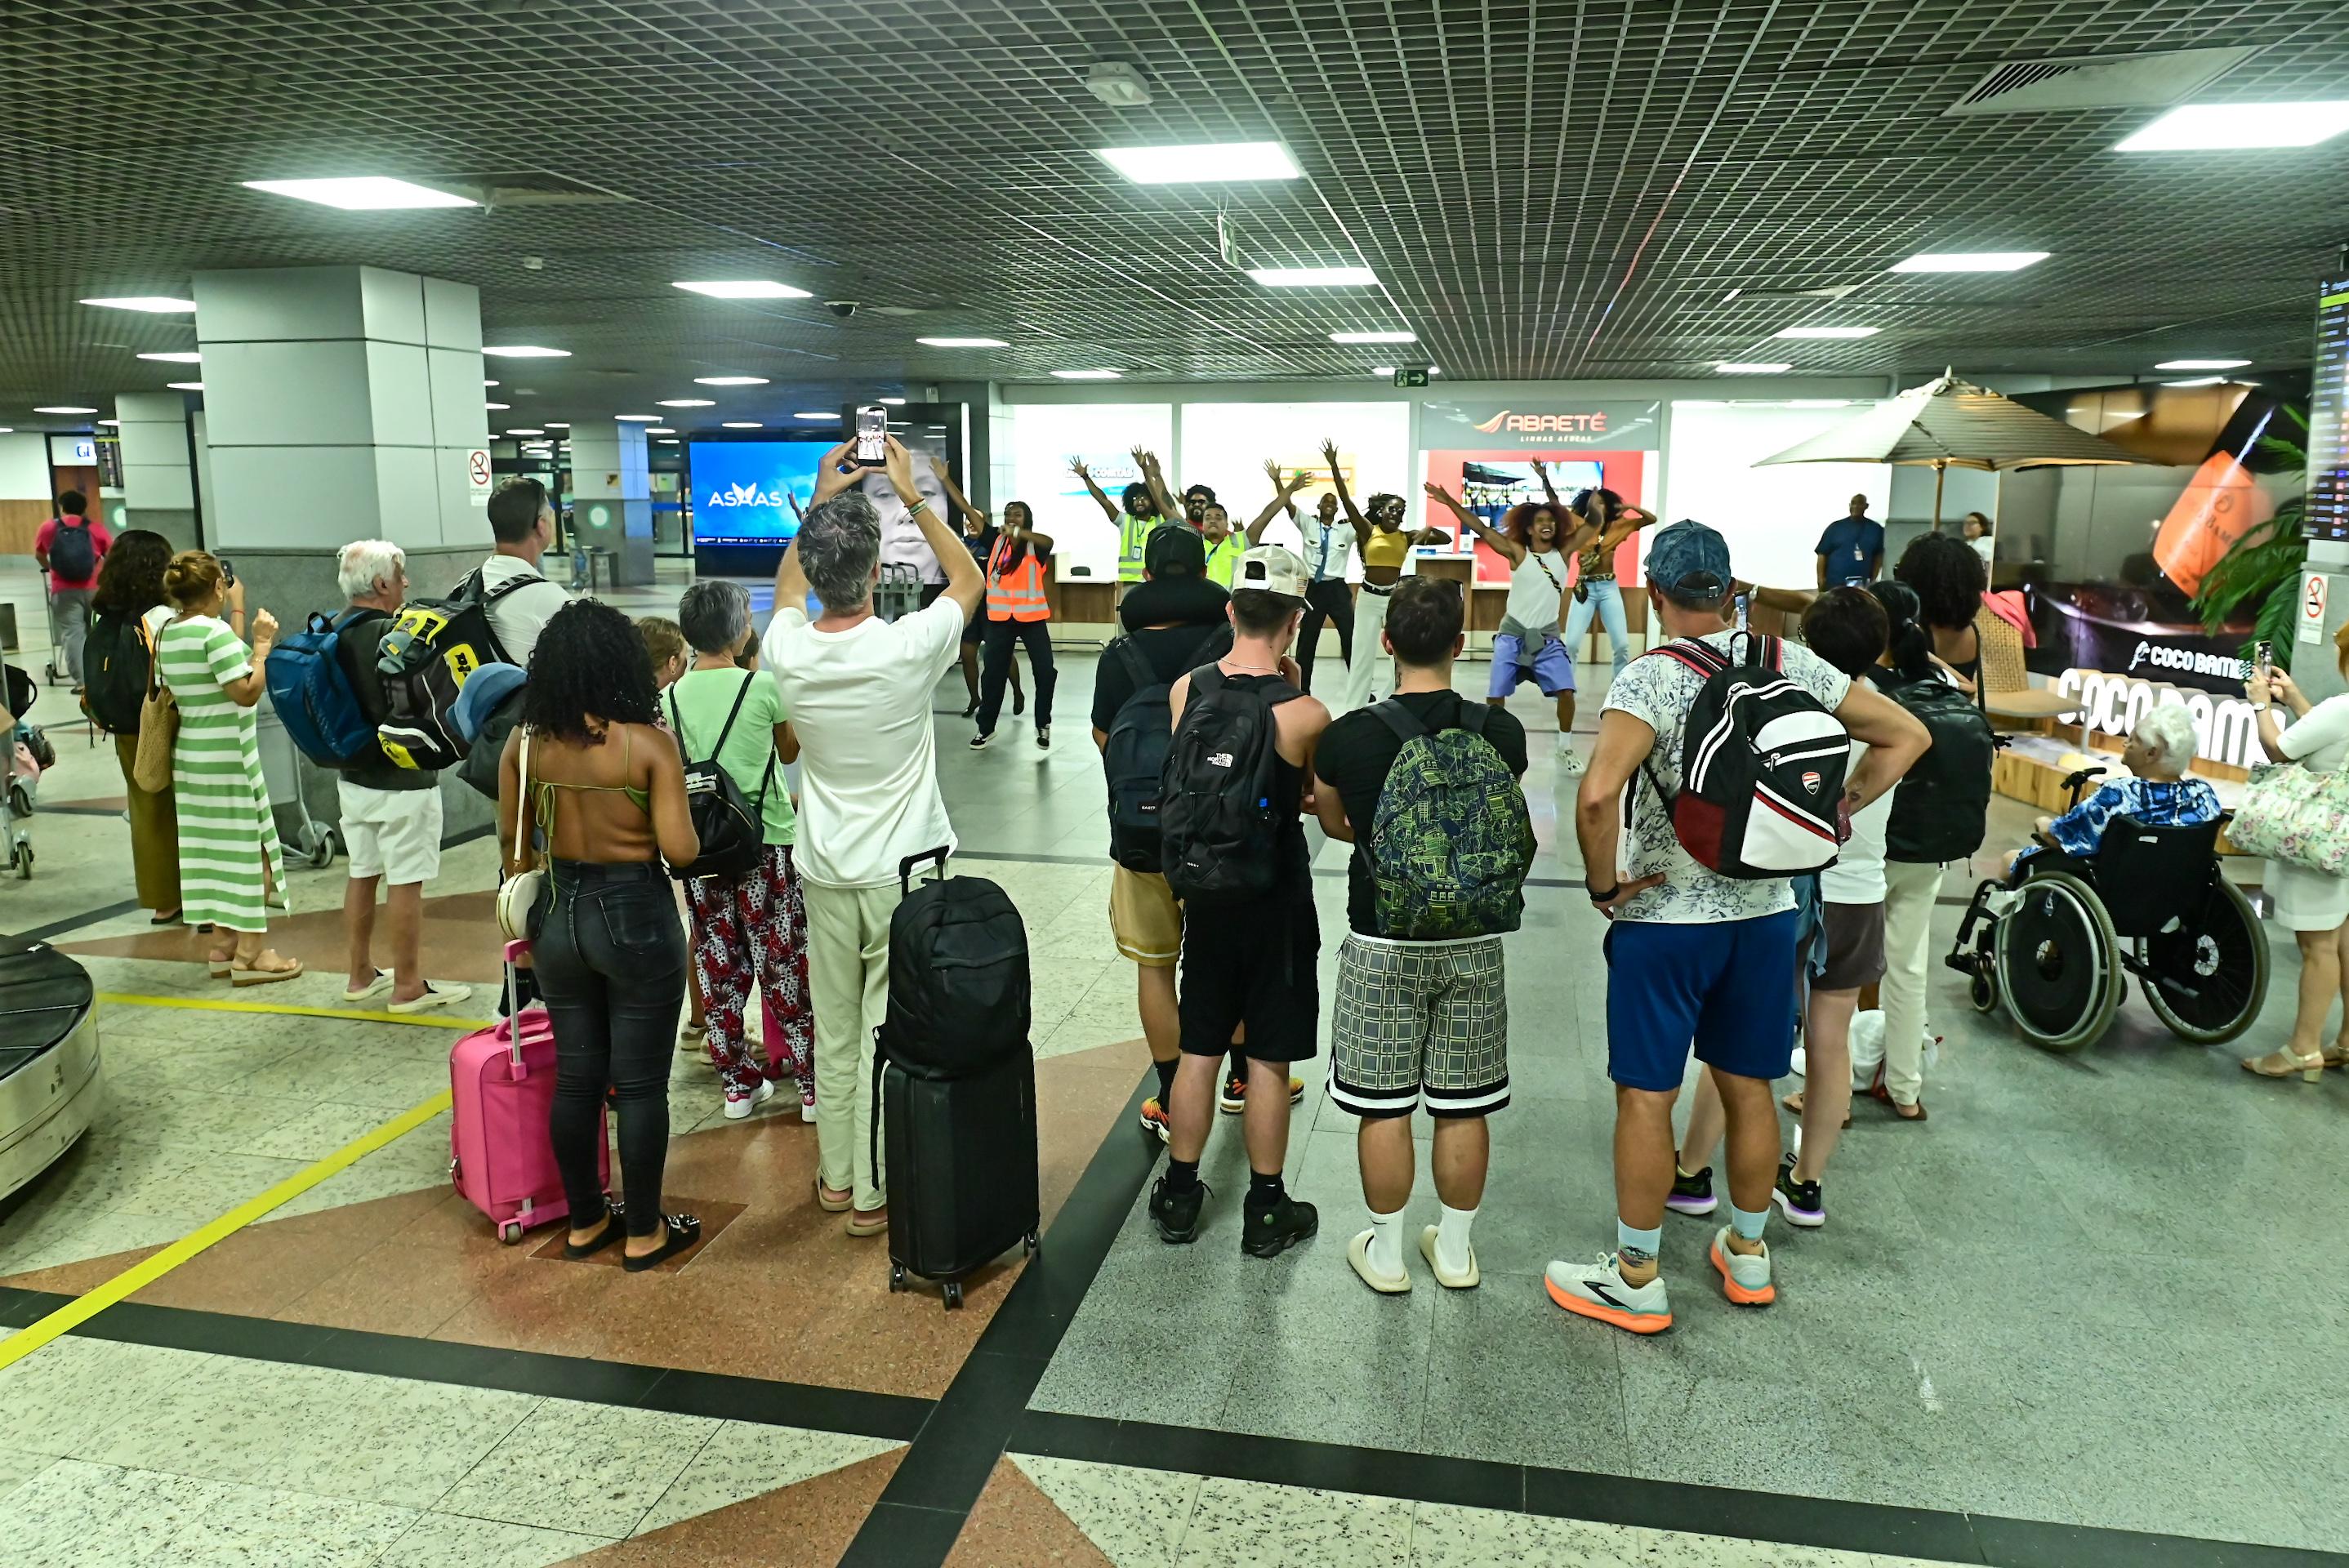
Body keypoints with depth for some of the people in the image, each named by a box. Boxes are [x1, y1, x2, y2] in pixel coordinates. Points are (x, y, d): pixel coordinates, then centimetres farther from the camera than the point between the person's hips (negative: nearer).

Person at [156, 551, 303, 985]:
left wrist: (236, 615, 22)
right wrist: (263, 644, -13)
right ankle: (251, 953, 1)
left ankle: (224, 944, 20)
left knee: (214, 849, 14)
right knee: (250, 850, -2)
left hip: (191, 756, 9)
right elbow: (247, 692, -21)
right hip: (228, 758, -9)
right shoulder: (215, 631, -17)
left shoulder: (168, 634, 9)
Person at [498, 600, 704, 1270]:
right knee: (640, 1085, 7)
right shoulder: (648, 743, -16)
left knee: (574, 1077, 17)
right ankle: (644, 1233, 20)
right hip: (635, 916, -5)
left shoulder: (524, 742, -2)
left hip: (558, 913, 5)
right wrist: (682, 820, 3)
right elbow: (680, 849, -19)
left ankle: (585, 1222, 31)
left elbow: (513, 843, 7)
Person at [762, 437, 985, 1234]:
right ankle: (874, 1191, 14)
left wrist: (822, 501, 14)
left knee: (834, 1032, 16)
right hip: (902, 871, -4)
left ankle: (836, 1174, 30)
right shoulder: (908, 647, -19)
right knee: (887, 1034, 4)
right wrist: (911, 496, 0)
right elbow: (971, 580, 1)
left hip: (827, 870, 4)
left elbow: (787, 585, 16)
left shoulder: (787, 651, -9)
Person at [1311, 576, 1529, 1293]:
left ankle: (1386, 1253, 23)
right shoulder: (1501, 732, -8)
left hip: (1383, 944, -2)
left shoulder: (1347, 737, -13)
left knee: (1384, 1106, 10)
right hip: (1474, 942, 2)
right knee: (1463, 1106, 14)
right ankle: (1455, 1249, 28)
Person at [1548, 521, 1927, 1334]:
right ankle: (1747, 1254, 36)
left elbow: (1598, 793, -32)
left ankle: (1636, 1279, 17)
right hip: (1766, 912, 6)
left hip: (1665, 919, -6)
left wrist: (1602, 882, -16)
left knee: (1645, 1097, 6)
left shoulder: (1650, 678, -17)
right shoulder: (1789, 664, 1)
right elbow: (1906, 735, 9)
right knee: (1749, 1088, 18)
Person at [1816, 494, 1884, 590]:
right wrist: (1821, 578, -6)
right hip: (1835, 584, -1)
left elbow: (1879, 556, 9)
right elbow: (1823, 554, 2)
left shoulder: (1876, 529, 7)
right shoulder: (1836, 527, 3)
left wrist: (1873, 580, 2)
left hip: (1863, 585, 1)